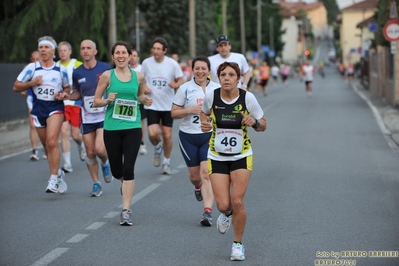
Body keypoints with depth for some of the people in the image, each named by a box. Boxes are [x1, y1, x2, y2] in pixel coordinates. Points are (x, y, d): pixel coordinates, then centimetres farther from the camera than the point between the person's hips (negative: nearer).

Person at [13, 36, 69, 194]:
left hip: (55, 108, -2)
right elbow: (16, 87, 2)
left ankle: (53, 181, -17)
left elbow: (67, 88, 17)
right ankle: (58, 173, 32)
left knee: (52, 142, -19)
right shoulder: (32, 68, 1)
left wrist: (63, 94, -5)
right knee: (47, 146, 10)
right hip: (38, 109, 2)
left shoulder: (61, 70, 2)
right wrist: (32, 83, -13)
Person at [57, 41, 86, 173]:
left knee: (75, 134, 3)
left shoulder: (78, 65, -2)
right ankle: (67, 164, -4)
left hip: (76, 103, -1)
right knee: (64, 132, -10)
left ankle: (81, 146, 41)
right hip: (61, 104, 2)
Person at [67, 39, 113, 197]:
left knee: (99, 149, -18)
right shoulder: (77, 73, 3)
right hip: (87, 118, 3)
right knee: (90, 153, 4)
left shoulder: (106, 69, -6)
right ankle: (96, 184, 20)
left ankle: (105, 163, 17)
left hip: (104, 116, -3)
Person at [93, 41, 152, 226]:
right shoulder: (107, 75, -2)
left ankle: (126, 210, -4)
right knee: (117, 171, 9)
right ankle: (125, 183, 46)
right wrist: (108, 100, -17)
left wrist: (145, 100, 0)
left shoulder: (138, 76, 4)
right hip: (112, 128, 0)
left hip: (133, 128, 0)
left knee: (128, 169, -10)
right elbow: (96, 101, 2)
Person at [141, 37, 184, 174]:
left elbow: (181, 80, 3)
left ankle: (166, 162, 22)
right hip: (152, 105, 0)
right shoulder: (146, 63, -3)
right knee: (153, 134, -14)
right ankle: (157, 148, 22)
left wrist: (175, 85, -20)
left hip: (168, 105, 0)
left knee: (167, 135, 2)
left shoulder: (172, 64, -7)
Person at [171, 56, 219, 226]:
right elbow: (174, 113, 0)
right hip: (188, 136, 1)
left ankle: (208, 212, -16)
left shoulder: (217, 89, 2)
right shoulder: (185, 88, -1)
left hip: (210, 136, -1)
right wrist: (190, 110, -16)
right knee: (194, 174, 10)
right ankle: (198, 187, 48)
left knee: (206, 173, -13)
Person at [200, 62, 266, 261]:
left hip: (242, 157, -1)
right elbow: (204, 112, 13)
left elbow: (263, 125, -2)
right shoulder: (210, 96, -10)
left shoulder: (248, 98, -13)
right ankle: (226, 214, 35)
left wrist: (254, 122, -24)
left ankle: (238, 244, 13)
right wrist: (204, 123, -9)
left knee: (237, 202, -10)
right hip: (217, 158, 1)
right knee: (223, 205, -6)